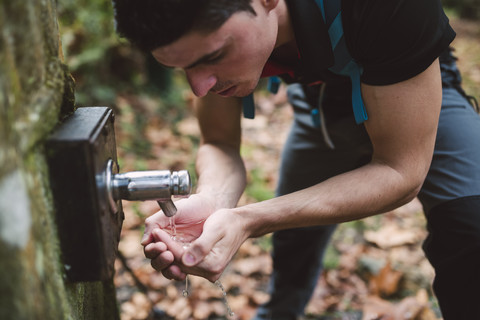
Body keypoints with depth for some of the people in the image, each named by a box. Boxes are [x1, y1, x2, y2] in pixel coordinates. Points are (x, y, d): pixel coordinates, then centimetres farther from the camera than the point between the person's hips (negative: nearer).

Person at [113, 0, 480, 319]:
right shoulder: (203, 30, -28)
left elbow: (400, 170, -37)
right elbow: (220, 142, -16)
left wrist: (248, 221, -48)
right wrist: (212, 200, -41)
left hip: (419, 94, -3)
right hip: (320, 102, 4)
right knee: (295, 236, 16)